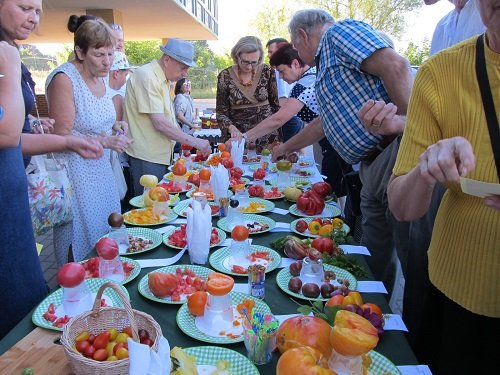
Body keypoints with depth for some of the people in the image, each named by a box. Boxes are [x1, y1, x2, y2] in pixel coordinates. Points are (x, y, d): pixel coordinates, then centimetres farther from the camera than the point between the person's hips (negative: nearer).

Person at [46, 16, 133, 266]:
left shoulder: (99, 76, 7)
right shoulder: (64, 78, -17)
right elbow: (62, 136, -18)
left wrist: (115, 128, 6)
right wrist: (104, 141, -26)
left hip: (101, 170, 8)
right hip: (75, 173, -8)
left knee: (107, 233, 15)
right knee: (82, 243, 2)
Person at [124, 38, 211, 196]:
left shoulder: (161, 78, 14)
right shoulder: (147, 77, -16)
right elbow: (159, 123, -23)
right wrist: (195, 142, -20)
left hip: (160, 154, 9)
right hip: (147, 158, -9)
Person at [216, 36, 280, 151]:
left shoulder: (267, 72, -3)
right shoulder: (225, 76, -5)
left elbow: (276, 105, 6)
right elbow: (221, 112, -3)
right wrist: (231, 128, -21)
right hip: (238, 136, -1)